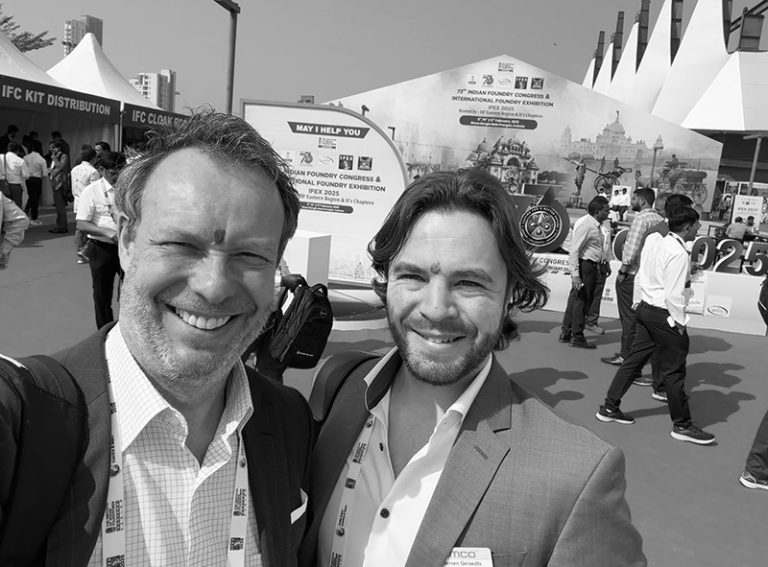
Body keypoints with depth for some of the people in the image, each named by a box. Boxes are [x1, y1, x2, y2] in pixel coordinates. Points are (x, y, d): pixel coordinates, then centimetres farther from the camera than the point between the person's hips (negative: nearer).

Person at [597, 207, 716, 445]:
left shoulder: (654, 242, 6)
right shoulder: (678, 254, -19)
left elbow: (641, 277, 12)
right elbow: (674, 294, -21)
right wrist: (680, 323, -12)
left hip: (645, 309, 9)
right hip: (664, 314, -9)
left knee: (634, 358, 16)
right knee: (674, 371, 3)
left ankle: (609, 408, 24)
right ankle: (682, 425, 16)